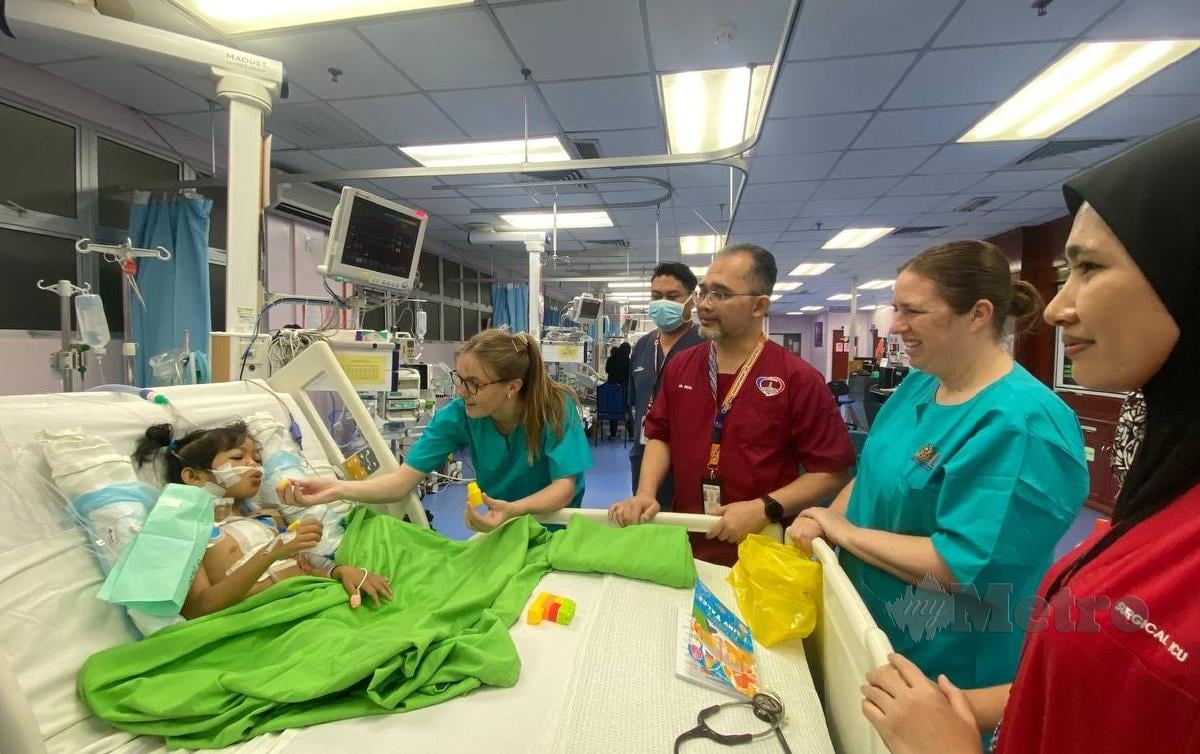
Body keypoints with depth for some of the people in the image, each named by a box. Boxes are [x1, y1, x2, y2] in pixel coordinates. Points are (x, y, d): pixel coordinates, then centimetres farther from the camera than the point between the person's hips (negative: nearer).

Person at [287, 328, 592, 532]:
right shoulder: (457, 415, -19)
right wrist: (337, 489, -38)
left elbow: (564, 487, -30)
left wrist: (513, 510, -48)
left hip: (557, 521, -2)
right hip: (504, 524, 2)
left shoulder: (556, 407, -27)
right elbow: (403, 481, -21)